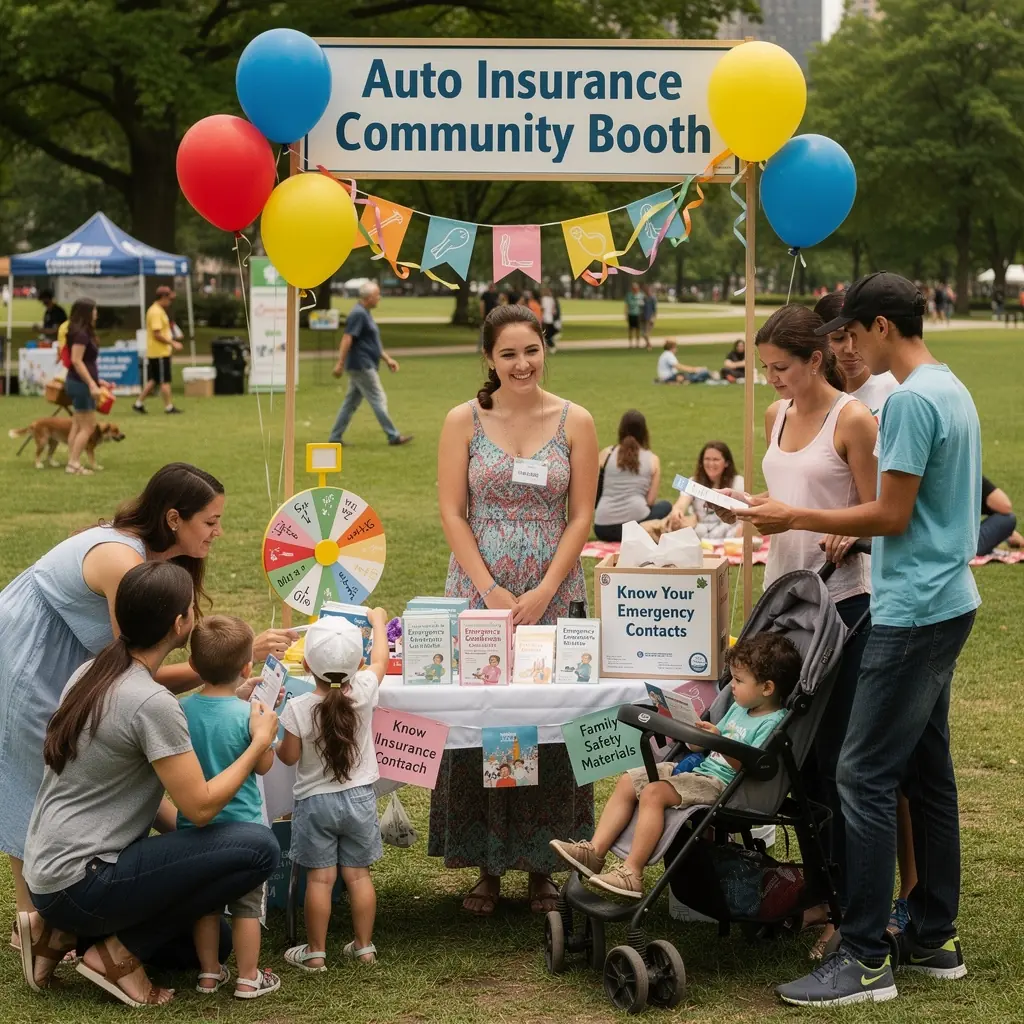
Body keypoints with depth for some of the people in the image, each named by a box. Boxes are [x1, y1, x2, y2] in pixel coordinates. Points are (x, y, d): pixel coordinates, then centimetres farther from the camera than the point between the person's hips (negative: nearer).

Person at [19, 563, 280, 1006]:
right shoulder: (152, 703, -20)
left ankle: (62, 934, 11)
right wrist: (260, 742, -5)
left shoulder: (90, 673, 8)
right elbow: (200, 806, -17)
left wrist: (183, 837, 10)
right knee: (259, 848, -15)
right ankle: (119, 954, -6)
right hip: (82, 883, -9)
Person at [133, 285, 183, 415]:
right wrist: (172, 343, -17)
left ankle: (139, 403, 16)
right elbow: (157, 334, -21)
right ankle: (169, 407, 3)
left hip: (153, 352, 10)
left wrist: (172, 342, 17)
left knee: (153, 380, 14)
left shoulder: (157, 310, 15)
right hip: (160, 352, -10)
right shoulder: (156, 312, -17)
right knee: (165, 381, -2)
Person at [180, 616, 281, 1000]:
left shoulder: (182, 710, -9)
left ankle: (209, 973, 26)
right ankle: (248, 979, 16)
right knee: (247, 906, 10)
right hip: (240, 825, -4)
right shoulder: (248, 715, -20)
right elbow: (264, 765, -8)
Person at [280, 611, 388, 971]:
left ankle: (315, 952, 10)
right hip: (359, 798, 2)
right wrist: (378, 620, 25)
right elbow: (379, 659, 8)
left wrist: (276, 744, 15)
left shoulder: (298, 708, -18)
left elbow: (289, 756, -8)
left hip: (315, 801, -2)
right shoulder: (364, 691, -12)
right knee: (358, 874, 11)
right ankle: (364, 945, 19)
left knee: (319, 877, 3)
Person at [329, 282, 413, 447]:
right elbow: (347, 338, -21)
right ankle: (393, 436, -1)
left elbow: (373, 342, 24)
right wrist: (340, 363, -24)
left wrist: (387, 359, 22)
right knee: (378, 400, -5)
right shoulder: (358, 314, -15)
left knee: (351, 402, 10)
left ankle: (335, 438, 11)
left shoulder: (365, 314, 17)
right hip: (361, 366, -10)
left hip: (364, 366, 10)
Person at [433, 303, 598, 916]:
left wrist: (542, 592, -9)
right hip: (478, 593, 0)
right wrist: (491, 590, -10)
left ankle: (543, 865, 12)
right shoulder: (464, 421, 2)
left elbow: (582, 516, 1)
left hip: (553, 595, 0)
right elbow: (452, 511, -1)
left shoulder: (576, 423, 3)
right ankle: (488, 867, 9)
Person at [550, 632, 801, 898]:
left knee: (653, 792, -28)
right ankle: (595, 851, -4)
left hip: (720, 783, -11)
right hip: (699, 767, 11)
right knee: (627, 782, 2)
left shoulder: (772, 724, -13)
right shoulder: (739, 709, 18)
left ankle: (632, 873, -28)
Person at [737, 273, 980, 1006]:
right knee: (928, 772, 14)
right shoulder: (953, 390, 14)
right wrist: (853, 534, 19)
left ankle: (865, 959, -7)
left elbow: (892, 516, -16)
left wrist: (795, 518, -10)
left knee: (865, 775, -8)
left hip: (913, 612, -10)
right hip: (947, 604, 10)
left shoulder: (911, 400, -16)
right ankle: (936, 939, 20)